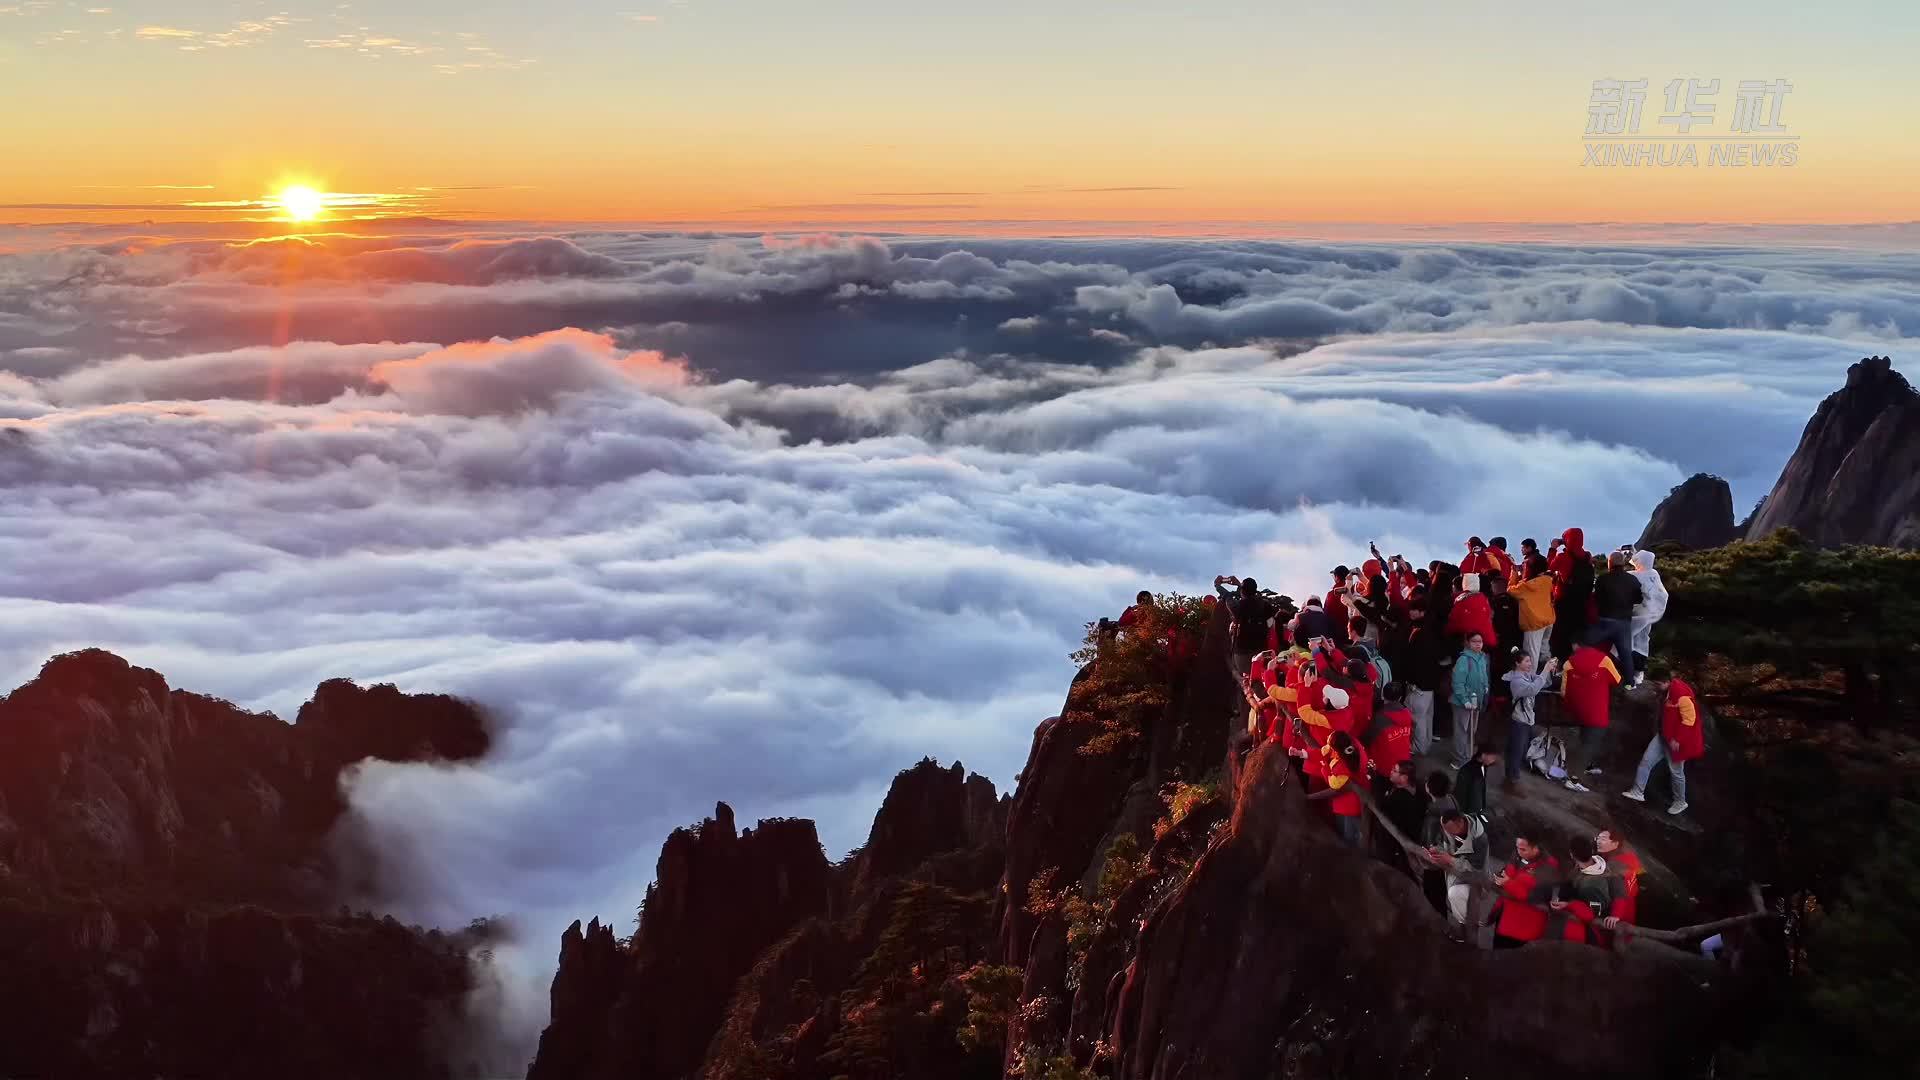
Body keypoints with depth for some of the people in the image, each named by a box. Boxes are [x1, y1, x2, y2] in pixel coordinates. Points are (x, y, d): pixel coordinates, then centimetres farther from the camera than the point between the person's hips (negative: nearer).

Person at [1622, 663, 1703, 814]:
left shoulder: (1682, 695, -28)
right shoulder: (1667, 691, 2)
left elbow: (1689, 720, -26)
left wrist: (1677, 739, -22)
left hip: (1676, 741, -9)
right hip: (1663, 736, 9)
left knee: (1676, 772, 6)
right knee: (1646, 760, 7)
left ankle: (1680, 802, 25)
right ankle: (1638, 792, 15)